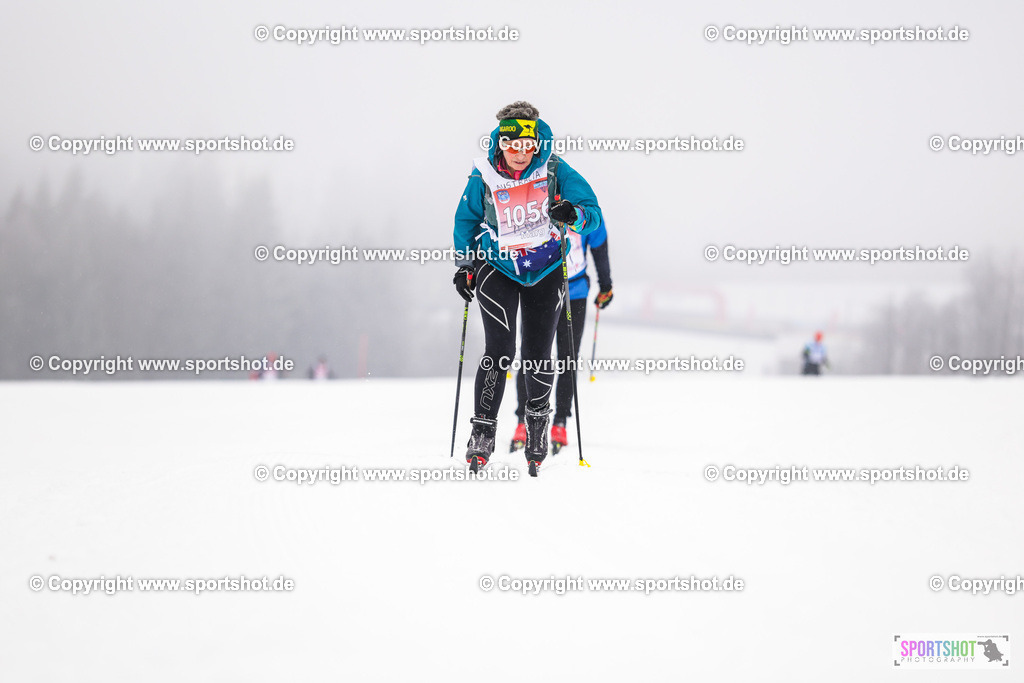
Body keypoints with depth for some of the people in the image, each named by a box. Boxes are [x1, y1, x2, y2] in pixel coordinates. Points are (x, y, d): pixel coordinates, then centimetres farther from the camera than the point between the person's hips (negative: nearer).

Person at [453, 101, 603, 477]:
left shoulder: (554, 170, -11)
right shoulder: (484, 177, -8)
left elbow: (593, 213, -11)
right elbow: (466, 220, 8)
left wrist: (573, 215, -33)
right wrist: (464, 266, 2)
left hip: (546, 271, 1)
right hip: (497, 267, 0)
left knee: (538, 354, 2)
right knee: (499, 350, -12)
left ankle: (537, 423, 23)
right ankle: (483, 430, -4)